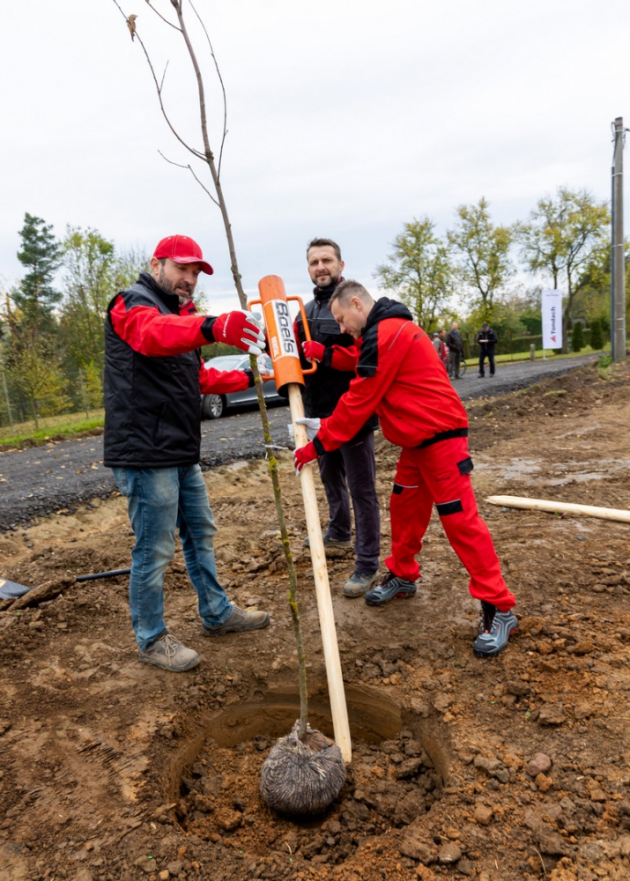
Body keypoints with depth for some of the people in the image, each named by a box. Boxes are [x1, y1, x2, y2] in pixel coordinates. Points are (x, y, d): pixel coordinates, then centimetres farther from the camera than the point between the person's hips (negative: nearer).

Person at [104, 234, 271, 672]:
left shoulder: (178, 314, 21)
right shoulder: (133, 303, -9)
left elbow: (198, 377, 29)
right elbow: (153, 334, -36)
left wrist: (248, 378, 20)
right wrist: (211, 327, -54)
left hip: (181, 452, 10)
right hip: (145, 453, -10)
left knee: (201, 533, 17)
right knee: (154, 550, -1)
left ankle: (217, 613, 33)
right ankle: (152, 639, 16)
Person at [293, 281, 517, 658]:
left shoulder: (385, 336, -18)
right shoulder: (393, 329, 16)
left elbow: (360, 401, -18)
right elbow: (365, 399, 13)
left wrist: (318, 445, -11)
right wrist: (324, 426, 3)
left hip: (441, 438, -10)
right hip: (417, 441, 10)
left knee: (460, 520, -7)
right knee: (404, 508, 17)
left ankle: (500, 609, 1)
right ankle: (403, 575, 36)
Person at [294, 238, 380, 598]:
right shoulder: (305, 311, 14)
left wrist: (326, 354, -29)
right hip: (320, 413, 8)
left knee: (361, 488, -2)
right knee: (331, 477, 24)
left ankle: (368, 565, 7)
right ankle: (339, 531, 46)